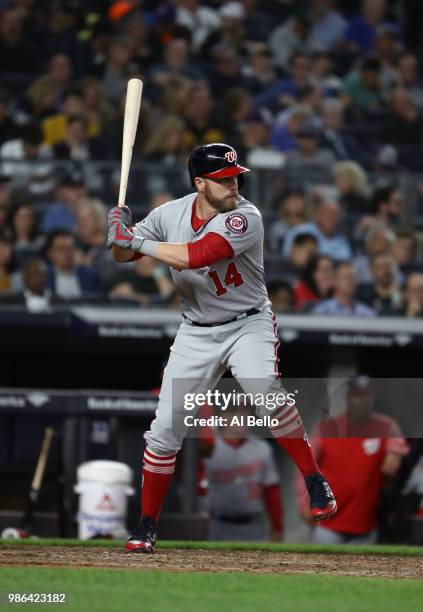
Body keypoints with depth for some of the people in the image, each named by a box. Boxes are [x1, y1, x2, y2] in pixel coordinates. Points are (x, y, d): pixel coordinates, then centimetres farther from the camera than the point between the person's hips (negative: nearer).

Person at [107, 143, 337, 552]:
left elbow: (194, 256, -32)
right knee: (165, 429, 0)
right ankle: (147, 525, 15)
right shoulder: (171, 214, -5)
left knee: (264, 388, -33)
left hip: (248, 325, -4)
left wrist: (138, 240, -25)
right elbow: (124, 254, 3)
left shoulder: (246, 218, -21)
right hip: (196, 333, 4)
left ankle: (315, 483, -20)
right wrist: (121, 234, -20)